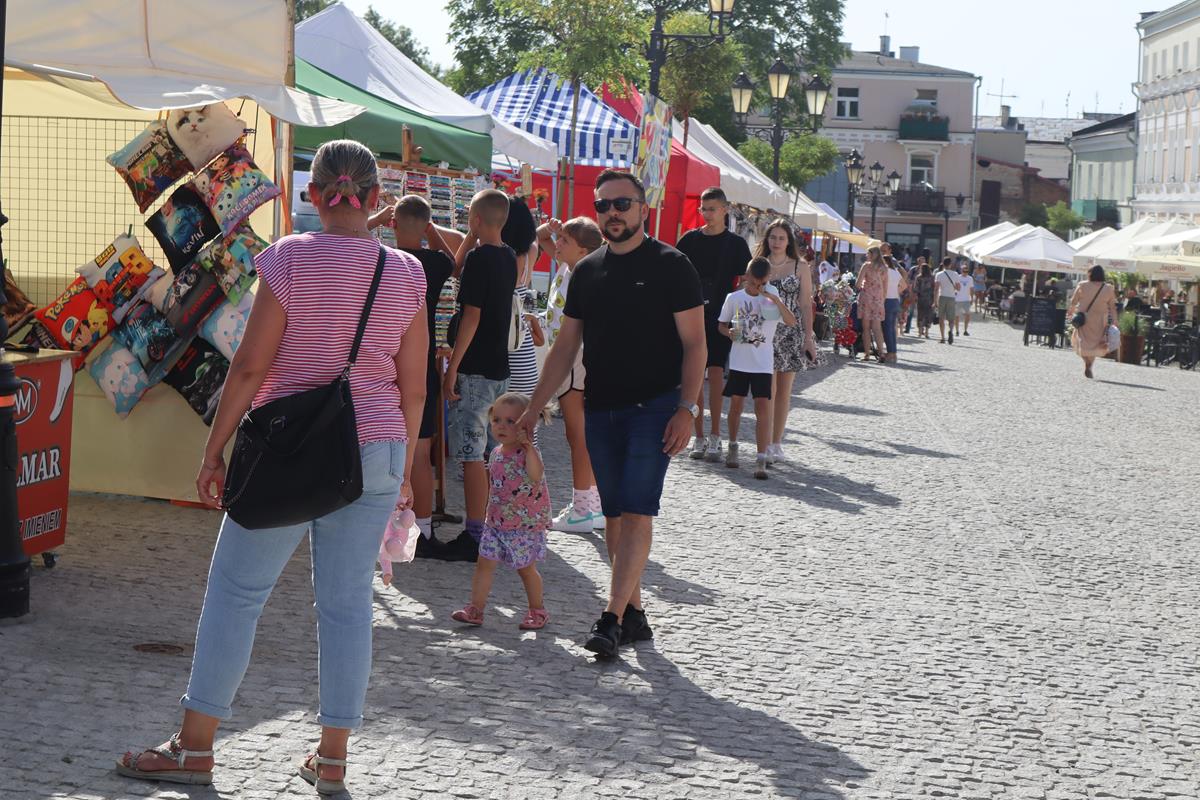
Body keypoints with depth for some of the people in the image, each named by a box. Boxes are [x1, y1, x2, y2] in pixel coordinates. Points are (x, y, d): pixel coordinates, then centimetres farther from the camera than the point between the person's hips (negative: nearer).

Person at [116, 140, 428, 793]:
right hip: (376, 453, 4)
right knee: (347, 599, 9)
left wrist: (214, 450, -2)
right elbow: (413, 383, 6)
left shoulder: (287, 260, -9)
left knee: (236, 591, 6)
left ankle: (194, 747, 13)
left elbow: (250, 367, -10)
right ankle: (332, 757, 14)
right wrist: (405, 459, 18)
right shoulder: (405, 273, 2)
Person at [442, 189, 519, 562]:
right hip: (499, 368, 9)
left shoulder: (479, 257, -15)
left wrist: (452, 368, -17)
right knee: (493, 452, 15)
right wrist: (472, 238, 17)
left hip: (474, 370, -9)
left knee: (471, 454, -7)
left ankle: (474, 538, -7)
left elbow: (471, 315, -19)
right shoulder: (508, 257, 11)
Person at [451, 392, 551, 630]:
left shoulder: (528, 452, -17)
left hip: (526, 524, -6)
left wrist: (527, 445, -45)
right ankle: (475, 609, 9)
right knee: (484, 563, 2)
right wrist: (491, 512, 19)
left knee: (526, 568, 6)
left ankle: (537, 610, 23)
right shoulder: (496, 454, 5)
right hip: (496, 522, 6)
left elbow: (536, 476, -39)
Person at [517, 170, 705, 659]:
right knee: (614, 515, 7)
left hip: (652, 408, -6)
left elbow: (694, 344, -5)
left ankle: (612, 618, -16)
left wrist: (686, 408, -16)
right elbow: (565, 348, 16)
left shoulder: (669, 265, -3)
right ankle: (634, 614, 16)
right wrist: (534, 409, 11)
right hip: (599, 410, 6)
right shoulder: (586, 271, 12)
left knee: (636, 512, -12)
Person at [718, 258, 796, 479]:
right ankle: (732, 446, 32)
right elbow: (722, 324, 11)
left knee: (762, 406, -9)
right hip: (739, 360, 2)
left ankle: (761, 459, -11)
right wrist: (729, 332, -11)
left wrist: (776, 300, -23)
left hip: (763, 363, -2)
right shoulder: (734, 298, 1)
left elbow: (791, 322, -12)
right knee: (736, 403, 11)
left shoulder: (773, 296, -2)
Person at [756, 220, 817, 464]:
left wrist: (808, 337, -2)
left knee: (784, 390, 6)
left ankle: (776, 443, 13)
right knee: (768, 389, -9)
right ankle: (766, 443, -7)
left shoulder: (799, 268, 6)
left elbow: (806, 304, 5)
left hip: (791, 333, 1)